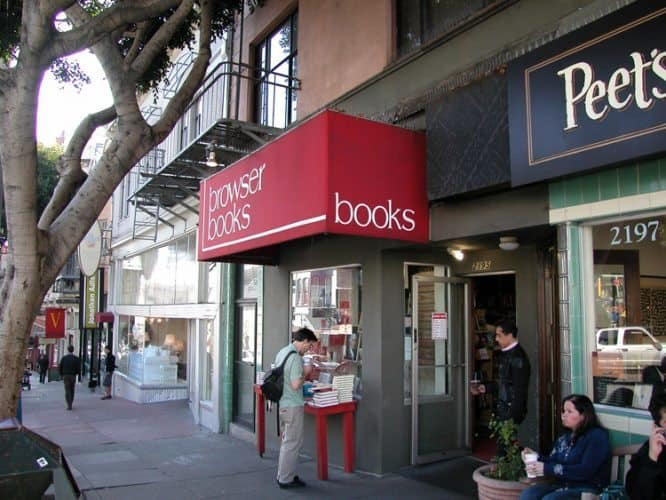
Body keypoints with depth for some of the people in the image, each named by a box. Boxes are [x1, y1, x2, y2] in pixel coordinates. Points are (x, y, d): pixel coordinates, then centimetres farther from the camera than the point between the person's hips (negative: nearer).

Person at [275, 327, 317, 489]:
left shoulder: (282, 352, 9)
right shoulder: (296, 357, -21)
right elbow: (296, 384, -25)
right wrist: (306, 373, -9)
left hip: (281, 403, 10)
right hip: (292, 406, -10)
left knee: (287, 441, 20)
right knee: (292, 443, 2)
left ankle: (284, 474, 29)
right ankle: (286, 479, 10)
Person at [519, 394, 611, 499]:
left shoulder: (597, 437, -9)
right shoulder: (566, 436, 15)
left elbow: (585, 471, -21)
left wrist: (546, 469, -24)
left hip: (587, 489, -7)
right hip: (562, 484, 7)